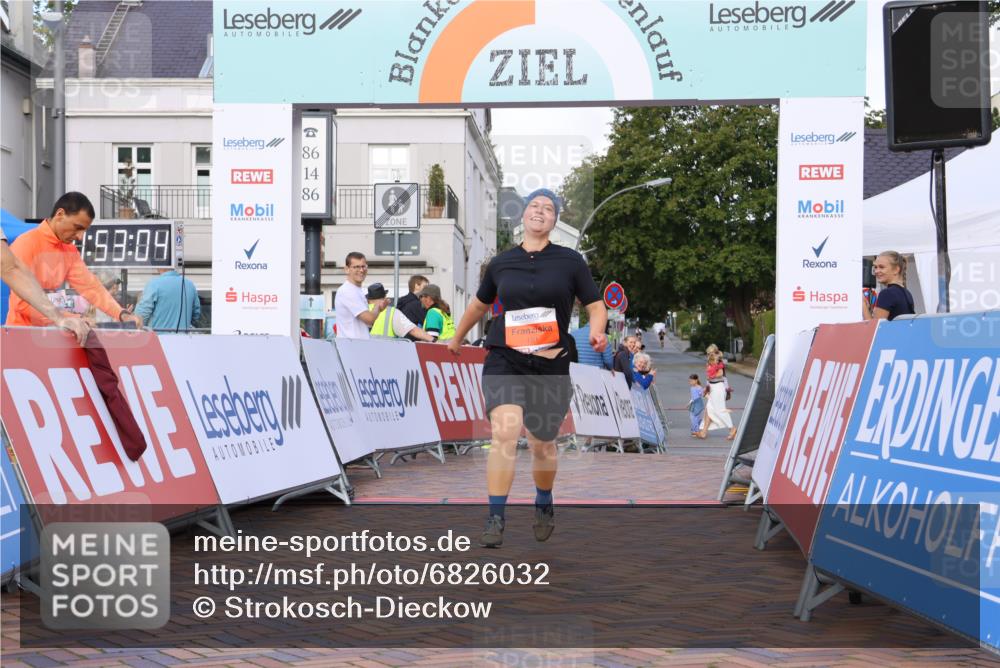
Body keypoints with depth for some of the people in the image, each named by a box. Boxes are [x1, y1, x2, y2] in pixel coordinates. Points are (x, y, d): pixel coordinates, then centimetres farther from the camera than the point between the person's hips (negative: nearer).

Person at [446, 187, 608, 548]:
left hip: (552, 365, 0)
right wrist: (456, 339, 37)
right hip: (505, 360, 0)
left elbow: (596, 306, 6)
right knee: (504, 433, -20)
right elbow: (479, 305, 25)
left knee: (542, 445, 11)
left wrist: (596, 332, -16)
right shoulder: (500, 263, 7)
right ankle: (495, 519, -13)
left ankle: (544, 505, 40)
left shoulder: (570, 261, 2)